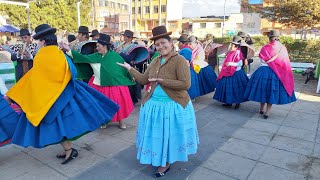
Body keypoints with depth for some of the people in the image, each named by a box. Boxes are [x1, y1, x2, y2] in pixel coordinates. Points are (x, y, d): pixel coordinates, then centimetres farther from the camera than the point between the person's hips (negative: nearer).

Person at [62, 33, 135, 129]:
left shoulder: (114, 55, -7)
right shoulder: (95, 56, -2)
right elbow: (82, 57, -8)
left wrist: (131, 76, 5)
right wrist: (69, 50, -17)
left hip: (116, 85, -2)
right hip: (100, 86, 2)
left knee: (118, 104, 8)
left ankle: (121, 121, 29)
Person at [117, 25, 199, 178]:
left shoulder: (179, 60, -16)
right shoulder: (155, 61, 5)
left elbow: (185, 84, -24)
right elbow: (143, 80, 9)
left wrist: (161, 80, -21)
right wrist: (129, 68, 7)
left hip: (173, 105, -6)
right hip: (154, 104, 6)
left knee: (170, 134, 12)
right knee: (157, 134, 19)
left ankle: (166, 163, 35)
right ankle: (160, 159, 44)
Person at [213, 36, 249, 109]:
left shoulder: (238, 53, -16)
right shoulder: (231, 52, 8)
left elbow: (240, 63, -22)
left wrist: (231, 63, -27)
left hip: (236, 73, -8)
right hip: (228, 73, 8)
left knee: (236, 89, 2)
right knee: (228, 87, 14)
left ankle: (237, 103, 17)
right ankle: (229, 102, 27)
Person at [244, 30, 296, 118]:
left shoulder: (265, 48, -8)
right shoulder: (283, 48, -2)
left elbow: (264, 61, -7)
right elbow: (286, 62, 2)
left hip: (264, 72, -1)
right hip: (278, 73, 1)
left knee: (263, 89, 14)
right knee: (272, 91, 8)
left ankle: (262, 109, 26)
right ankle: (267, 112, 8)